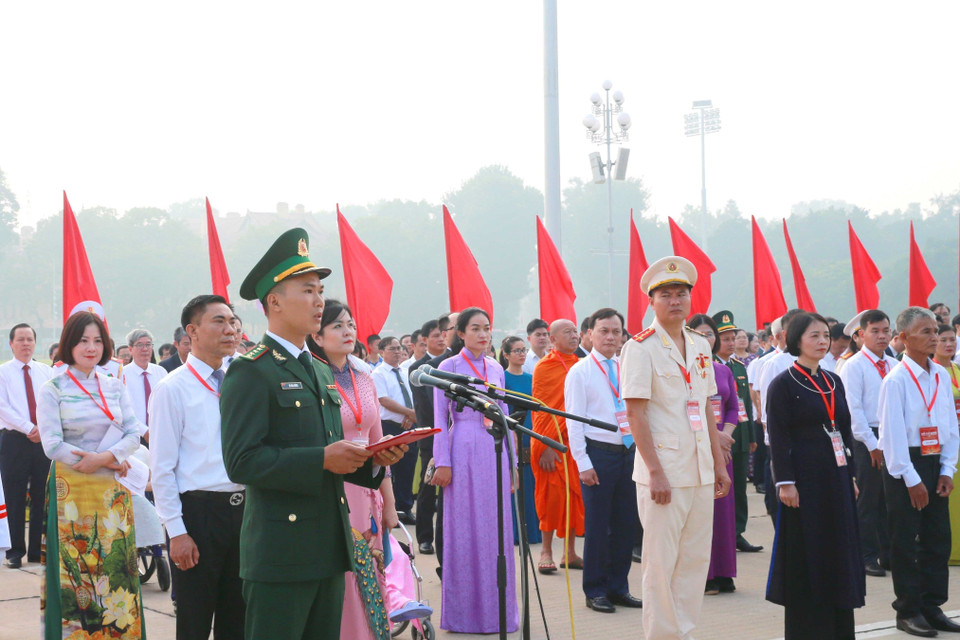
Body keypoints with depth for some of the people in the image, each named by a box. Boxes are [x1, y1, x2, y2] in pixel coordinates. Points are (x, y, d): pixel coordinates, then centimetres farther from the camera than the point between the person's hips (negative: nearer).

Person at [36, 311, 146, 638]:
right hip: (72, 491, -3)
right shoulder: (53, 389, -2)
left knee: (116, 569, 3)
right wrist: (110, 462, -9)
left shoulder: (114, 386, 9)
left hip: (113, 491, 3)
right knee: (76, 572, -1)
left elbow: (134, 434, 4)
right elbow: (53, 445, -9)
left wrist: (105, 456, -15)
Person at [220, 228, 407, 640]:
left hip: (329, 552, 8)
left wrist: (373, 460, 4)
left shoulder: (321, 372, 19)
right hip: (280, 555, -8)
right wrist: (323, 459, -22)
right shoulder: (250, 371, -9)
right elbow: (241, 462, -18)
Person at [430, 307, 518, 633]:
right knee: (464, 530, -1)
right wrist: (442, 463, -8)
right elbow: (440, 418, -2)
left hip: (494, 451, 4)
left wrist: (512, 461, 13)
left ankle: (495, 608, 13)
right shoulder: (449, 367, 0)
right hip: (464, 452, -4)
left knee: (496, 530, 5)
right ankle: (464, 611, 7)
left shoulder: (496, 369, 13)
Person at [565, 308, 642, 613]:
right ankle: (595, 591, 13)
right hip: (598, 452, -5)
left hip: (628, 453, 5)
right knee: (597, 526, 1)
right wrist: (583, 463, -10)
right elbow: (574, 421, -6)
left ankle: (618, 587, 21)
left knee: (626, 524, 9)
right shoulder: (580, 372, -4)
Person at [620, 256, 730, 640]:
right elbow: (635, 414, -12)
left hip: (700, 471, 6)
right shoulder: (641, 348, -7)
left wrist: (719, 464, 13)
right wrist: (655, 473, -17)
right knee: (660, 563, -1)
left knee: (696, 558, 10)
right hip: (663, 470, -6)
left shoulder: (700, 346, 12)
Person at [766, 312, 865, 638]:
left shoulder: (834, 382, 13)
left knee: (839, 552, 9)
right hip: (804, 479, -6)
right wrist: (785, 483, -16)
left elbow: (845, 431, 16)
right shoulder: (783, 384, -7)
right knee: (805, 557, 0)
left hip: (836, 477, 6)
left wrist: (851, 475, 11)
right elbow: (778, 437, -11)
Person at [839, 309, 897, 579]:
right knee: (868, 499, 0)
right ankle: (867, 557, 7)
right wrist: (872, 444, -14)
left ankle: (889, 553, 19)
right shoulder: (854, 366, -6)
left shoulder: (894, 365, 12)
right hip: (867, 438, -5)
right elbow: (853, 408, -11)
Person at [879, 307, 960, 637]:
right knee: (906, 541, 1)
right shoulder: (897, 380, -13)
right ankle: (908, 611, 11)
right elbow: (893, 433, -14)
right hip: (905, 464, -6)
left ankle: (932, 606, 20)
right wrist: (912, 480, -14)